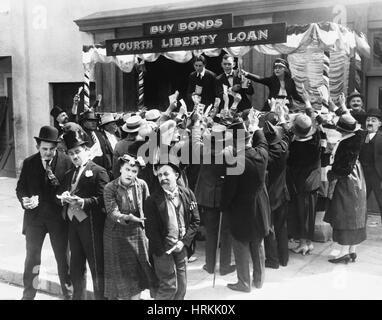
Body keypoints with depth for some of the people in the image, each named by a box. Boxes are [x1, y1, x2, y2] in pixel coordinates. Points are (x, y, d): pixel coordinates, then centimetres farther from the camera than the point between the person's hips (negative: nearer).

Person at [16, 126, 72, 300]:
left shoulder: (66, 162, -8)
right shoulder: (29, 163, 0)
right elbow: (20, 187, 5)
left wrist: (50, 173, -20)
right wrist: (24, 200, -15)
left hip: (58, 217, -2)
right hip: (34, 216, 2)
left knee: (62, 257, 11)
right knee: (32, 257, 11)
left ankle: (68, 293, 27)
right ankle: (28, 294, 27)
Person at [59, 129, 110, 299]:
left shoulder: (98, 171, -4)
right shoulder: (69, 174, 17)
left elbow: (102, 199, -12)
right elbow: (61, 194, 14)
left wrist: (82, 202, -24)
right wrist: (64, 198, -8)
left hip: (91, 224, -7)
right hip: (73, 223, 7)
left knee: (97, 268, 0)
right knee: (76, 268, 16)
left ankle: (100, 297, 12)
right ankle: (77, 296, 30)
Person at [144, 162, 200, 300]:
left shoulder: (188, 194, -1)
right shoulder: (152, 200, -11)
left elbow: (195, 221, 3)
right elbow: (151, 230, -8)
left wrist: (183, 242, -8)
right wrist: (163, 250, -11)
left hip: (182, 247, 4)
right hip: (163, 249, -4)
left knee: (181, 287, 11)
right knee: (169, 286, -4)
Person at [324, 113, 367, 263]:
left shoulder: (344, 144, -23)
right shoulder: (357, 138, -3)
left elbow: (342, 169, -21)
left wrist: (331, 174, -6)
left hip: (345, 182, -8)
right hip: (357, 181, 8)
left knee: (344, 216, -1)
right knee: (354, 215, 12)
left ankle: (345, 252, 5)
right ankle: (352, 250, 21)